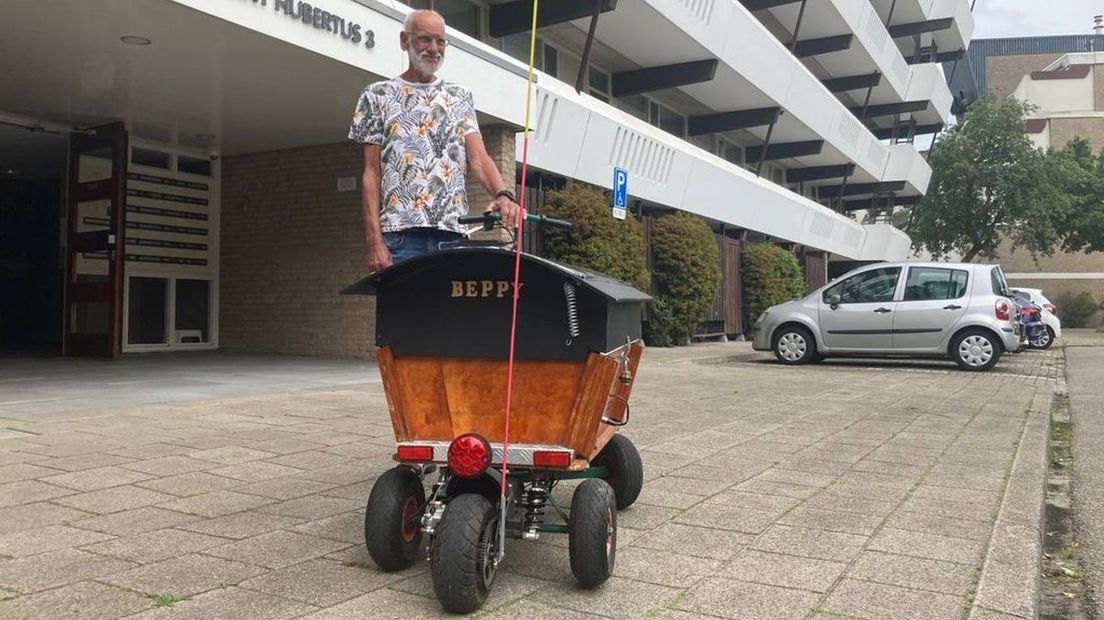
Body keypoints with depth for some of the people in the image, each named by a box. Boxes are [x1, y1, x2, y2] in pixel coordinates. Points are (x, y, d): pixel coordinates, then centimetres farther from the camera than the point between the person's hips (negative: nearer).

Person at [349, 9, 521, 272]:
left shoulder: (460, 97, 16)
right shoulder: (378, 96, 9)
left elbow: (478, 158, 3)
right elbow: (372, 173, 3)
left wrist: (502, 194, -20)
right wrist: (375, 241, -8)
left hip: (454, 231, 3)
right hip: (401, 232, -2)